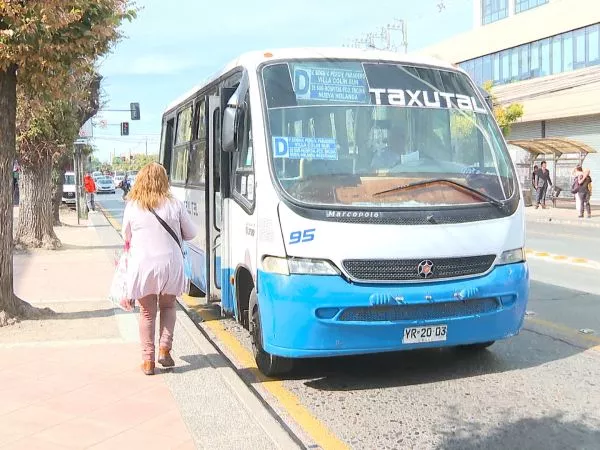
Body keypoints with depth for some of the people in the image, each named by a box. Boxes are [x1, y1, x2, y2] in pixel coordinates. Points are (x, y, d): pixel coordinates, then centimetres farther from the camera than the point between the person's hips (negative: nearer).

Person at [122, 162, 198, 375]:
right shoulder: (174, 205, -3)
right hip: (170, 264, 0)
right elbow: (191, 233, 7)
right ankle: (165, 348, 8)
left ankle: (148, 360, 14)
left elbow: (126, 237, 10)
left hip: (142, 265, 0)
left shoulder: (132, 206, -3)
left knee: (147, 312, 13)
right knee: (168, 306, 22)